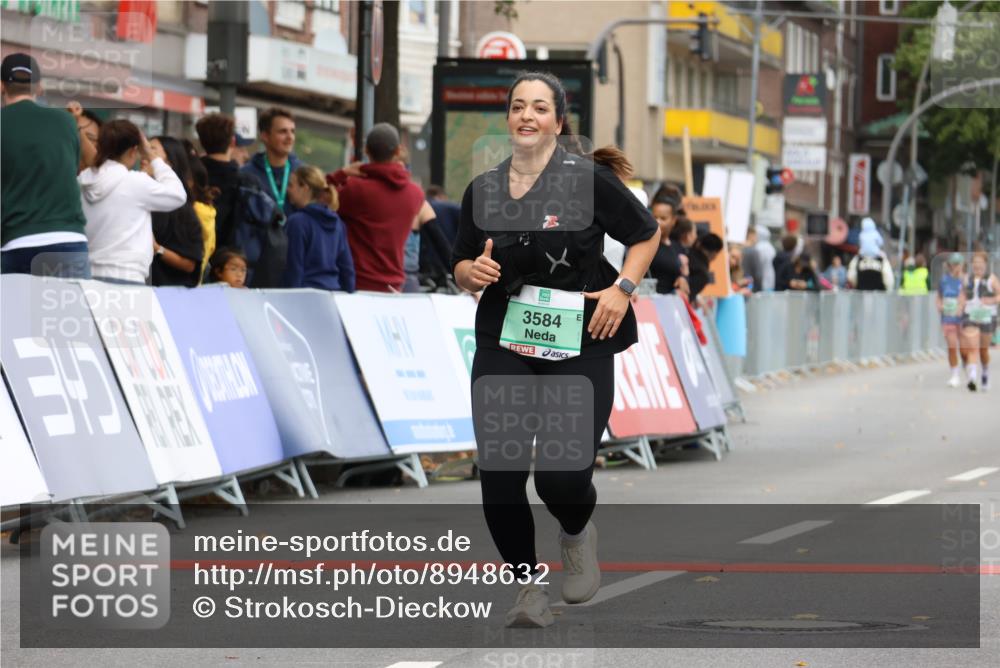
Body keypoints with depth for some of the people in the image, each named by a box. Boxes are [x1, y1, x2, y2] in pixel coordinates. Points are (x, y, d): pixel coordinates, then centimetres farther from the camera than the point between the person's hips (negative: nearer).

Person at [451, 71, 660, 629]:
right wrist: (473, 271, -5)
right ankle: (529, 589, 7)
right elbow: (461, 266, 18)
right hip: (504, 344, 3)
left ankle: (578, 532, 26)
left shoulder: (589, 179, -5)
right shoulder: (483, 189, 7)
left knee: (562, 477, -12)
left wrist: (623, 288, -7)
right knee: (498, 473, -11)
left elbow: (647, 234, 7)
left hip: (580, 344, -3)